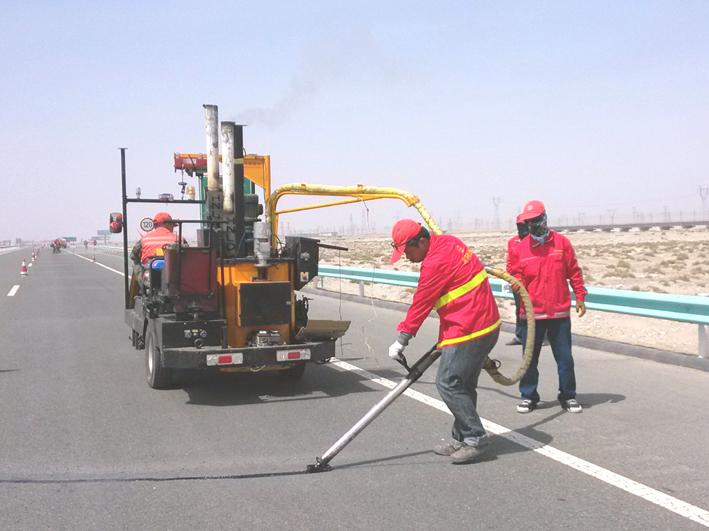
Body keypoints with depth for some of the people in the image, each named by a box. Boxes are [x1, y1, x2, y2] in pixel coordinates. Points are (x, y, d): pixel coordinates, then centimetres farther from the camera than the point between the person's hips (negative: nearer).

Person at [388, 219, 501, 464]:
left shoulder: (436, 263, -20)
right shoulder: (449, 242, 10)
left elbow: (421, 305, -14)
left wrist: (402, 340, -4)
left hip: (468, 332, -10)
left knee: (448, 383, -8)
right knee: (463, 385, 14)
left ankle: (476, 439, -1)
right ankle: (461, 439, 22)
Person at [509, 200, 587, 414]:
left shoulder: (561, 242, 0)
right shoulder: (521, 247, 1)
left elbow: (574, 272, 5)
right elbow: (517, 276, 4)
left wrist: (580, 297, 2)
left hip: (559, 312, 0)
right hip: (531, 313, 0)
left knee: (565, 357, 6)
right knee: (530, 358, 8)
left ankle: (568, 396, 19)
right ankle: (528, 396, 21)